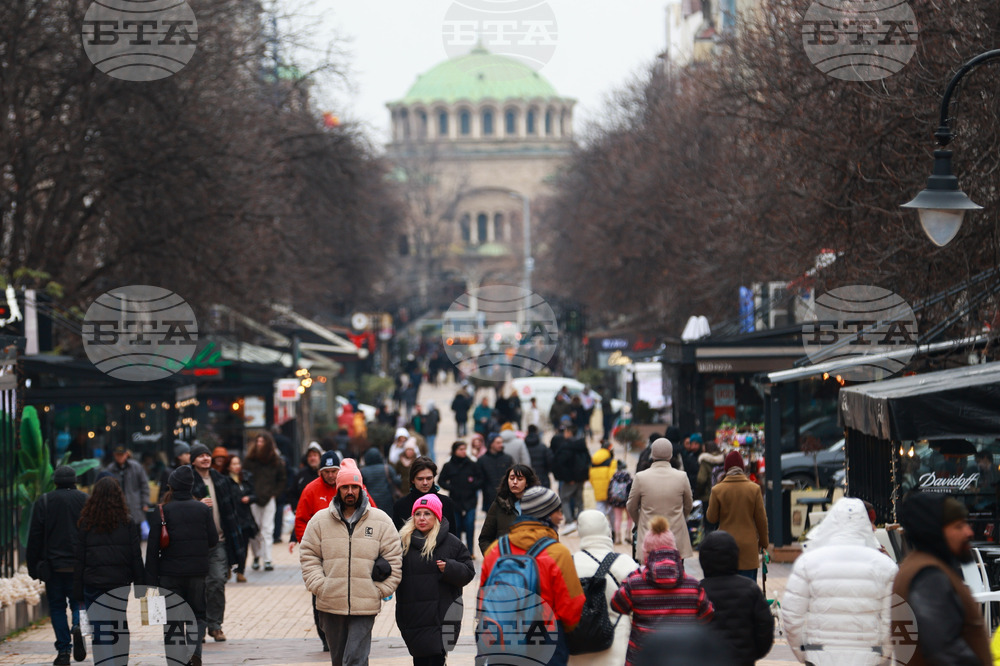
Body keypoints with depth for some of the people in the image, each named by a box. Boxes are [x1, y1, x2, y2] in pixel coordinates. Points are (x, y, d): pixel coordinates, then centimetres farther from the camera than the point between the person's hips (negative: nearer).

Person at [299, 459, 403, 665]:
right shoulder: (320, 520, 6)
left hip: (365, 608, -2)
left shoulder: (381, 521, 3)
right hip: (331, 605, 2)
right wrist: (318, 586, -3)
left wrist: (380, 590, -1)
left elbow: (393, 557, 5)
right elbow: (308, 556, 9)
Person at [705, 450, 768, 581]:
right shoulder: (754, 489, -3)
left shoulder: (717, 490, -5)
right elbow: (761, 519, 2)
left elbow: (711, 518, 0)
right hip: (749, 545, 0)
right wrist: (763, 542, 14)